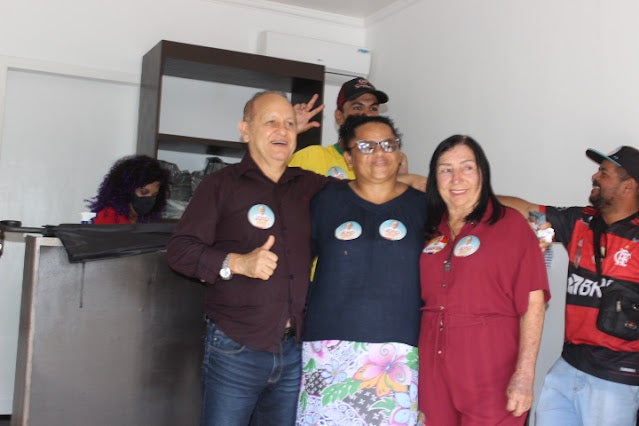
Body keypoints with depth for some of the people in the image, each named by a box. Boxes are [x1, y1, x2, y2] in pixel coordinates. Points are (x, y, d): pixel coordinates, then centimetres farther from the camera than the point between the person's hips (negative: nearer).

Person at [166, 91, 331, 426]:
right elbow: (179, 250, -6)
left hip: (295, 351, 4)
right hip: (236, 350, -3)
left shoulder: (312, 186, 10)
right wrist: (238, 263, -19)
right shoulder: (222, 184, 0)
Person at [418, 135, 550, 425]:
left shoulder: (510, 224, -5)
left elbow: (533, 302, -10)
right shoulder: (431, 231, 8)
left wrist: (524, 375, -15)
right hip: (433, 370, 4)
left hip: (492, 374, -4)